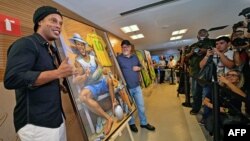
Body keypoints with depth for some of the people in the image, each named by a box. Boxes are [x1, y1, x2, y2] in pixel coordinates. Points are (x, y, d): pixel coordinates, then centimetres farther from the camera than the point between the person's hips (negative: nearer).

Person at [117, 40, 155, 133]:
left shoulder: (135, 57, 9)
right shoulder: (119, 58, -8)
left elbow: (140, 66, 19)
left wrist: (138, 68, -4)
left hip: (137, 86, 5)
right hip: (126, 87, -4)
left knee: (141, 106, 15)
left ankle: (144, 123, 36)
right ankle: (131, 123, 37)